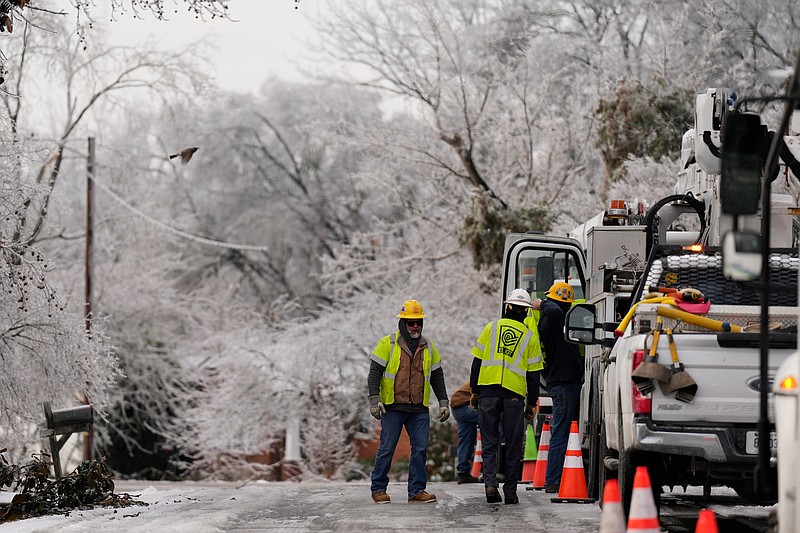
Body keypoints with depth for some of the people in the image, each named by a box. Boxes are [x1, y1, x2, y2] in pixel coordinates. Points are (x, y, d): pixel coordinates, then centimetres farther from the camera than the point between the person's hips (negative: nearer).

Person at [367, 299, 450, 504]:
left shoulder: (428, 347, 12)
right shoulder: (388, 344, 0)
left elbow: (437, 376, 19)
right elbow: (375, 372, -3)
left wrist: (443, 402, 12)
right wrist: (374, 399, -13)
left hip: (419, 410, 4)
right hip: (392, 407, -4)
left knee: (420, 449, -1)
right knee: (387, 449, 0)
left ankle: (417, 491, 4)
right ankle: (378, 489, 11)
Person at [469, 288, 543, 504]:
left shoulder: (491, 328, 7)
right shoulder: (530, 337, 6)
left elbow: (477, 362, 6)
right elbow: (533, 375, 6)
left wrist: (475, 391, 14)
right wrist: (531, 404, 14)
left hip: (488, 391, 1)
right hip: (514, 394, -1)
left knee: (489, 442, 7)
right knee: (513, 445, 8)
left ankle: (490, 483, -9)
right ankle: (510, 491, 8)